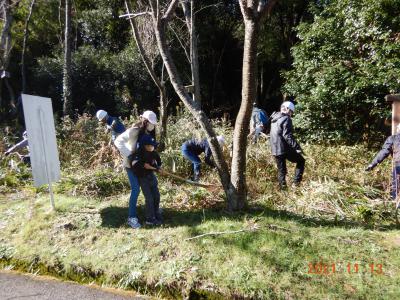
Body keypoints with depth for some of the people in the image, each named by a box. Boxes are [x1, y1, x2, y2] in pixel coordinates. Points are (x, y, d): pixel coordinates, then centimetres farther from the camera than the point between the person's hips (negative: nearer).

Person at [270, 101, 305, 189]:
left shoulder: (274, 119, 14)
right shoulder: (286, 119, -10)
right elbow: (287, 136, -21)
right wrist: (297, 147, -22)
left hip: (275, 150, 7)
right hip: (285, 148, -7)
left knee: (281, 170, 15)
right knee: (301, 161, 14)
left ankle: (282, 187, 16)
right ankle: (296, 182, 6)